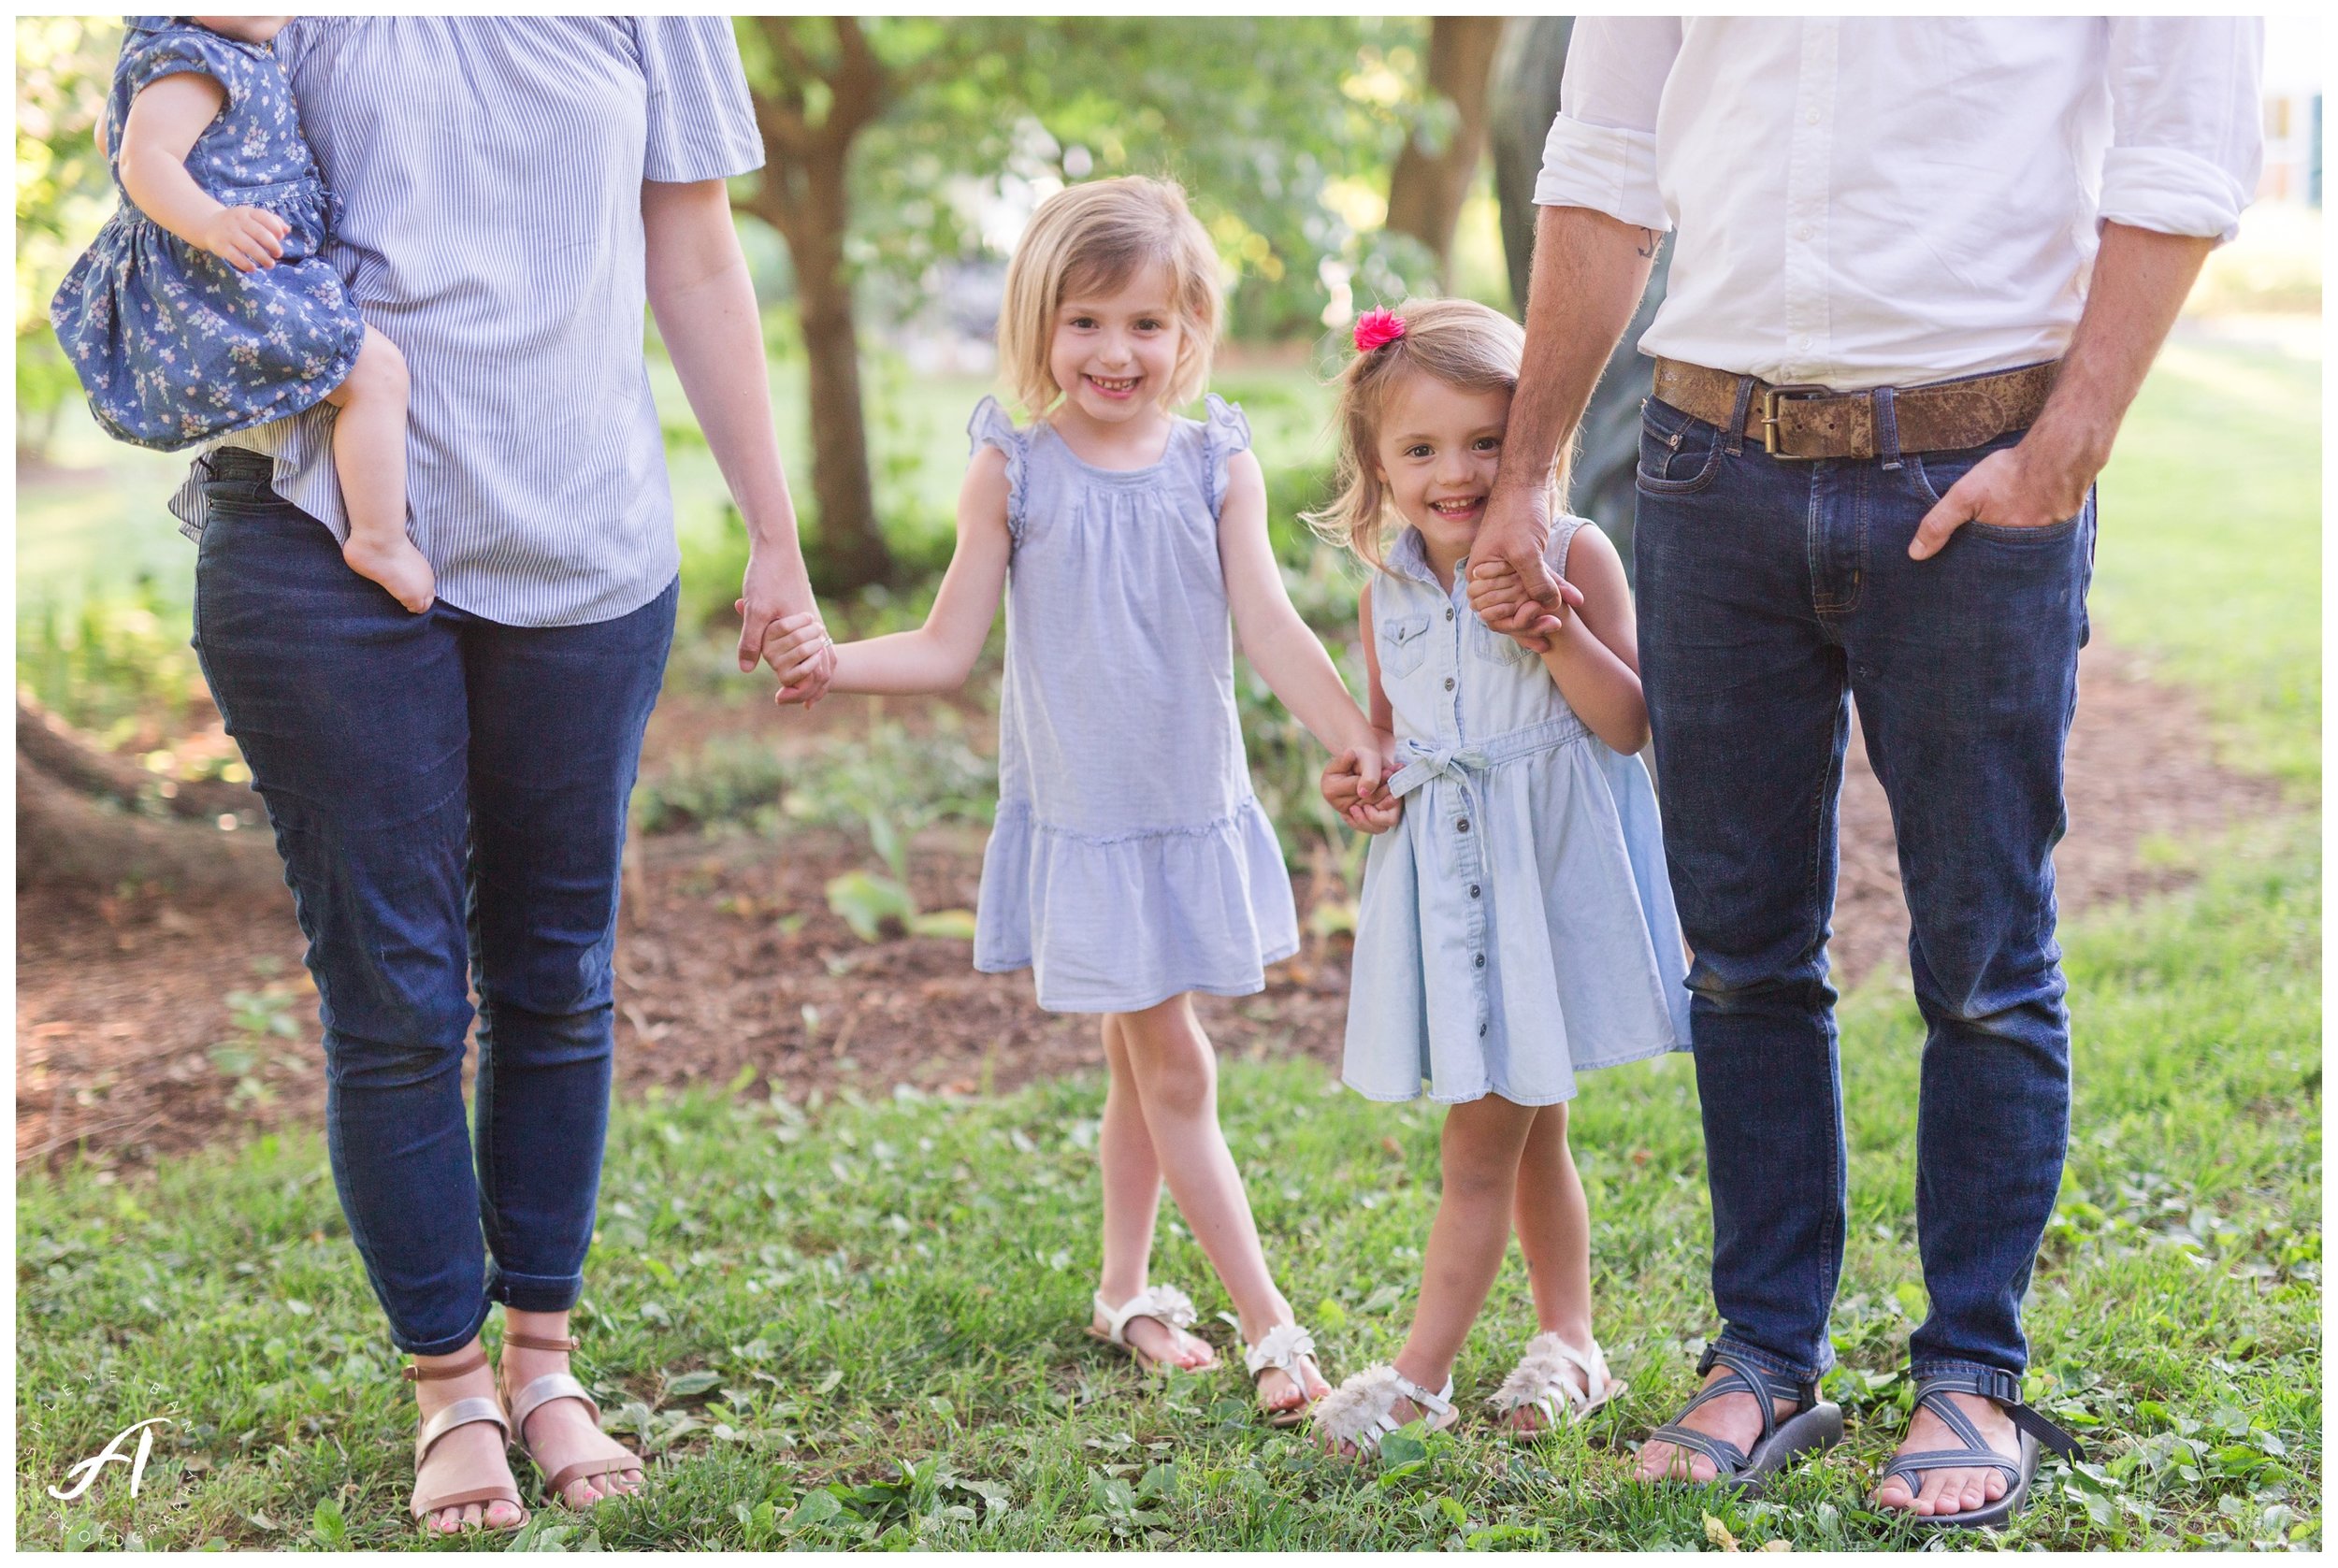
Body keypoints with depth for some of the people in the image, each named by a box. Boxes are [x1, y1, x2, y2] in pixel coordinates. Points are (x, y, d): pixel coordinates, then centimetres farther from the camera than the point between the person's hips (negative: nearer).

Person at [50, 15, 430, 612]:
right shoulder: (192, 60, -20)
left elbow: (109, 135, 24)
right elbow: (142, 159, -31)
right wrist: (212, 223, -47)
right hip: (214, 274, -12)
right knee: (376, 371, -15)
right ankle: (381, 542, -13)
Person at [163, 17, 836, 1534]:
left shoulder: (647, 17, 7)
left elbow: (697, 269, 11)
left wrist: (778, 537, 11)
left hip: (588, 544, 2)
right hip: (324, 539, -2)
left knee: (558, 979, 9)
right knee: (393, 995, 1)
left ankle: (544, 1365, 23)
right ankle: (451, 1390, 15)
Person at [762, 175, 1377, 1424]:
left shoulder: (1216, 467, 0)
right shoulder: (1014, 471, -5)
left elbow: (1271, 630, -4)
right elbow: (949, 648, -3)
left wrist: (1358, 743, -14)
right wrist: (830, 661, -18)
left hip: (1196, 807, 3)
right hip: (1082, 816, -3)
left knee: (1143, 1063, 15)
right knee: (1175, 1070, -2)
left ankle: (1125, 1292, 32)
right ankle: (1273, 1330, 3)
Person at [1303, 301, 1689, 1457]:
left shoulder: (1571, 555, -9)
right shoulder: (1389, 588, 6)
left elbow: (1630, 723, -12)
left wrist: (1553, 629, -25)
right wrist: (1358, 780, -1)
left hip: (1547, 870, -5)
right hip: (1442, 874, 5)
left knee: (1482, 1142, -2)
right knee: (1526, 1129, 16)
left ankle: (1421, 1374, 5)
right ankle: (1568, 1340, 29)